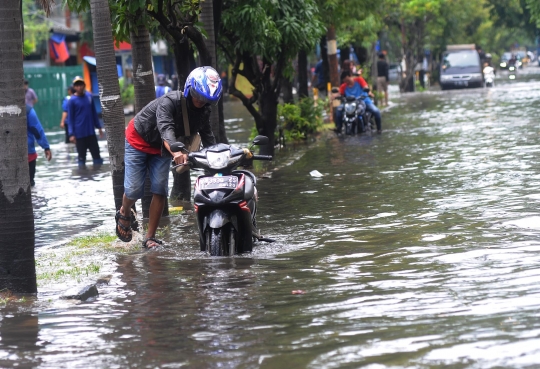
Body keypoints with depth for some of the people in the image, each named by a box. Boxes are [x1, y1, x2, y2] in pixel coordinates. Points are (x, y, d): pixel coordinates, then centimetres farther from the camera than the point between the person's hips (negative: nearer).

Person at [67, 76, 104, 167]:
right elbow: (70, 118, -7)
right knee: (82, 157, 2)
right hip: (79, 134, -5)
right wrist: (71, 134, -13)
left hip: (91, 132, 5)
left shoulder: (89, 96, 5)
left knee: (96, 155, 9)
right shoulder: (72, 100, -8)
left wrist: (99, 126, 15)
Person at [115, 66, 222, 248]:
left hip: (161, 148, 5)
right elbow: (166, 128, -49)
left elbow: (207, 138, -13)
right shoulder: (169, 102, -34)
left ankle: (150, 238, 2)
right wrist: (175, 151, -68)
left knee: (160, 190, -7)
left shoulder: (203, 111, -13)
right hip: (138, 141, -5)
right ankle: (124, 214, 30)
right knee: (134, 190, -5)